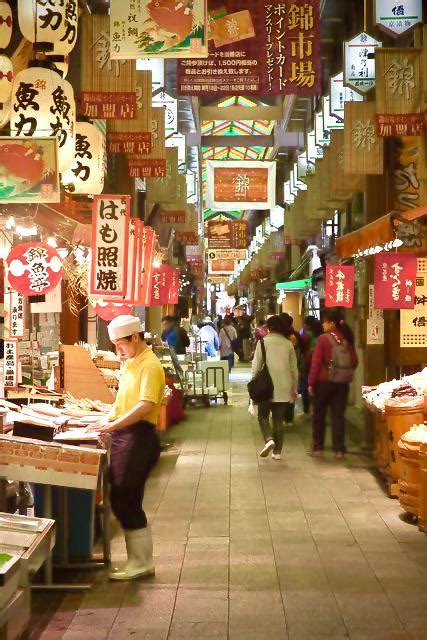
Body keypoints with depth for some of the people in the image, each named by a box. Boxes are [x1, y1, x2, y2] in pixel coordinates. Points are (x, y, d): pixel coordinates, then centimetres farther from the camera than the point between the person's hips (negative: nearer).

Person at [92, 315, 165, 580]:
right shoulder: (131, 364, 17)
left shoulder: (150, 366, -13)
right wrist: (108, 421, 13)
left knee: (126, 500, -6)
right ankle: (140, 559, 20)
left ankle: (141, 563, 5)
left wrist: (114, 425, -28)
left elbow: (146, 405, -25)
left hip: (139, 436, -9)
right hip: (124, 435, 10)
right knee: (121, 500, 11)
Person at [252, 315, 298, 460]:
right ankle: (277, 451, 9)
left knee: (263, 416, 12)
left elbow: (256, 365, -6)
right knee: (279, 420, 10)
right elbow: (294, 369, 9)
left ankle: (269, 439, -13)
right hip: (284, 389, 3)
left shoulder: (263, 342, -4)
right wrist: (294, 389, 18)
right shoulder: (288, 344, 5)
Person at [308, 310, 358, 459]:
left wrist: (311, 382, -8)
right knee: (338, 415, 8)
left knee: (319, 414, 11)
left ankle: (318, 447, 15)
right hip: (343, 383, 4)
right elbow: (354, 361, 5)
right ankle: (339, 449, 6)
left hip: (324, 381, -4)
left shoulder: (323, 339, -11)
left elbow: (316, 362, -13)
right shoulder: (346, 339, 3)